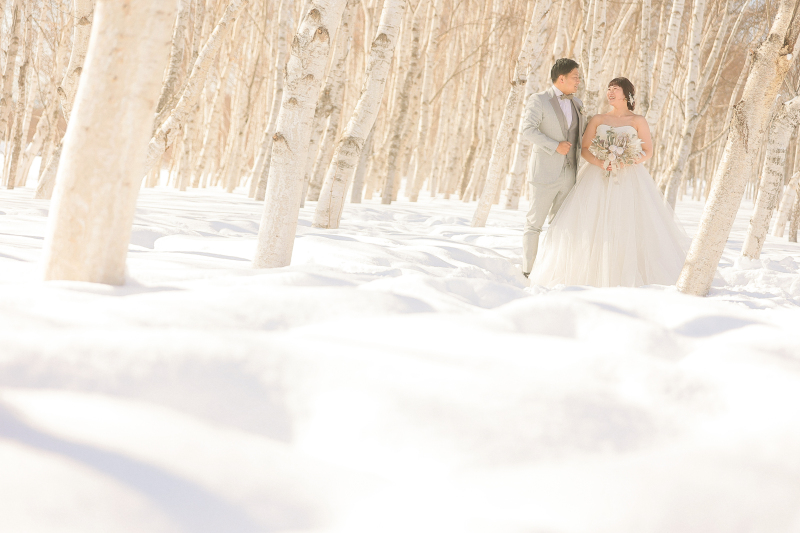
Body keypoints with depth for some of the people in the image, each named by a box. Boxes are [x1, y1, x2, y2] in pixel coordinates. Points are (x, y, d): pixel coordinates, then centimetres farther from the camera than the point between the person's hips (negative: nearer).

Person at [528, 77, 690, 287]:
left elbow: (648, 152, 4)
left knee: (629, 227, -9)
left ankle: (630, 276, -3)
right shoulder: (597, 120, 12)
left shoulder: (638, 121, 7)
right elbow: (584, 149, 6)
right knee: (593, 227, -8)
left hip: (629, 179, -2)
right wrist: (600, 163, -13)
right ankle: (592, 274, -4)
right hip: (598, 178, 2)